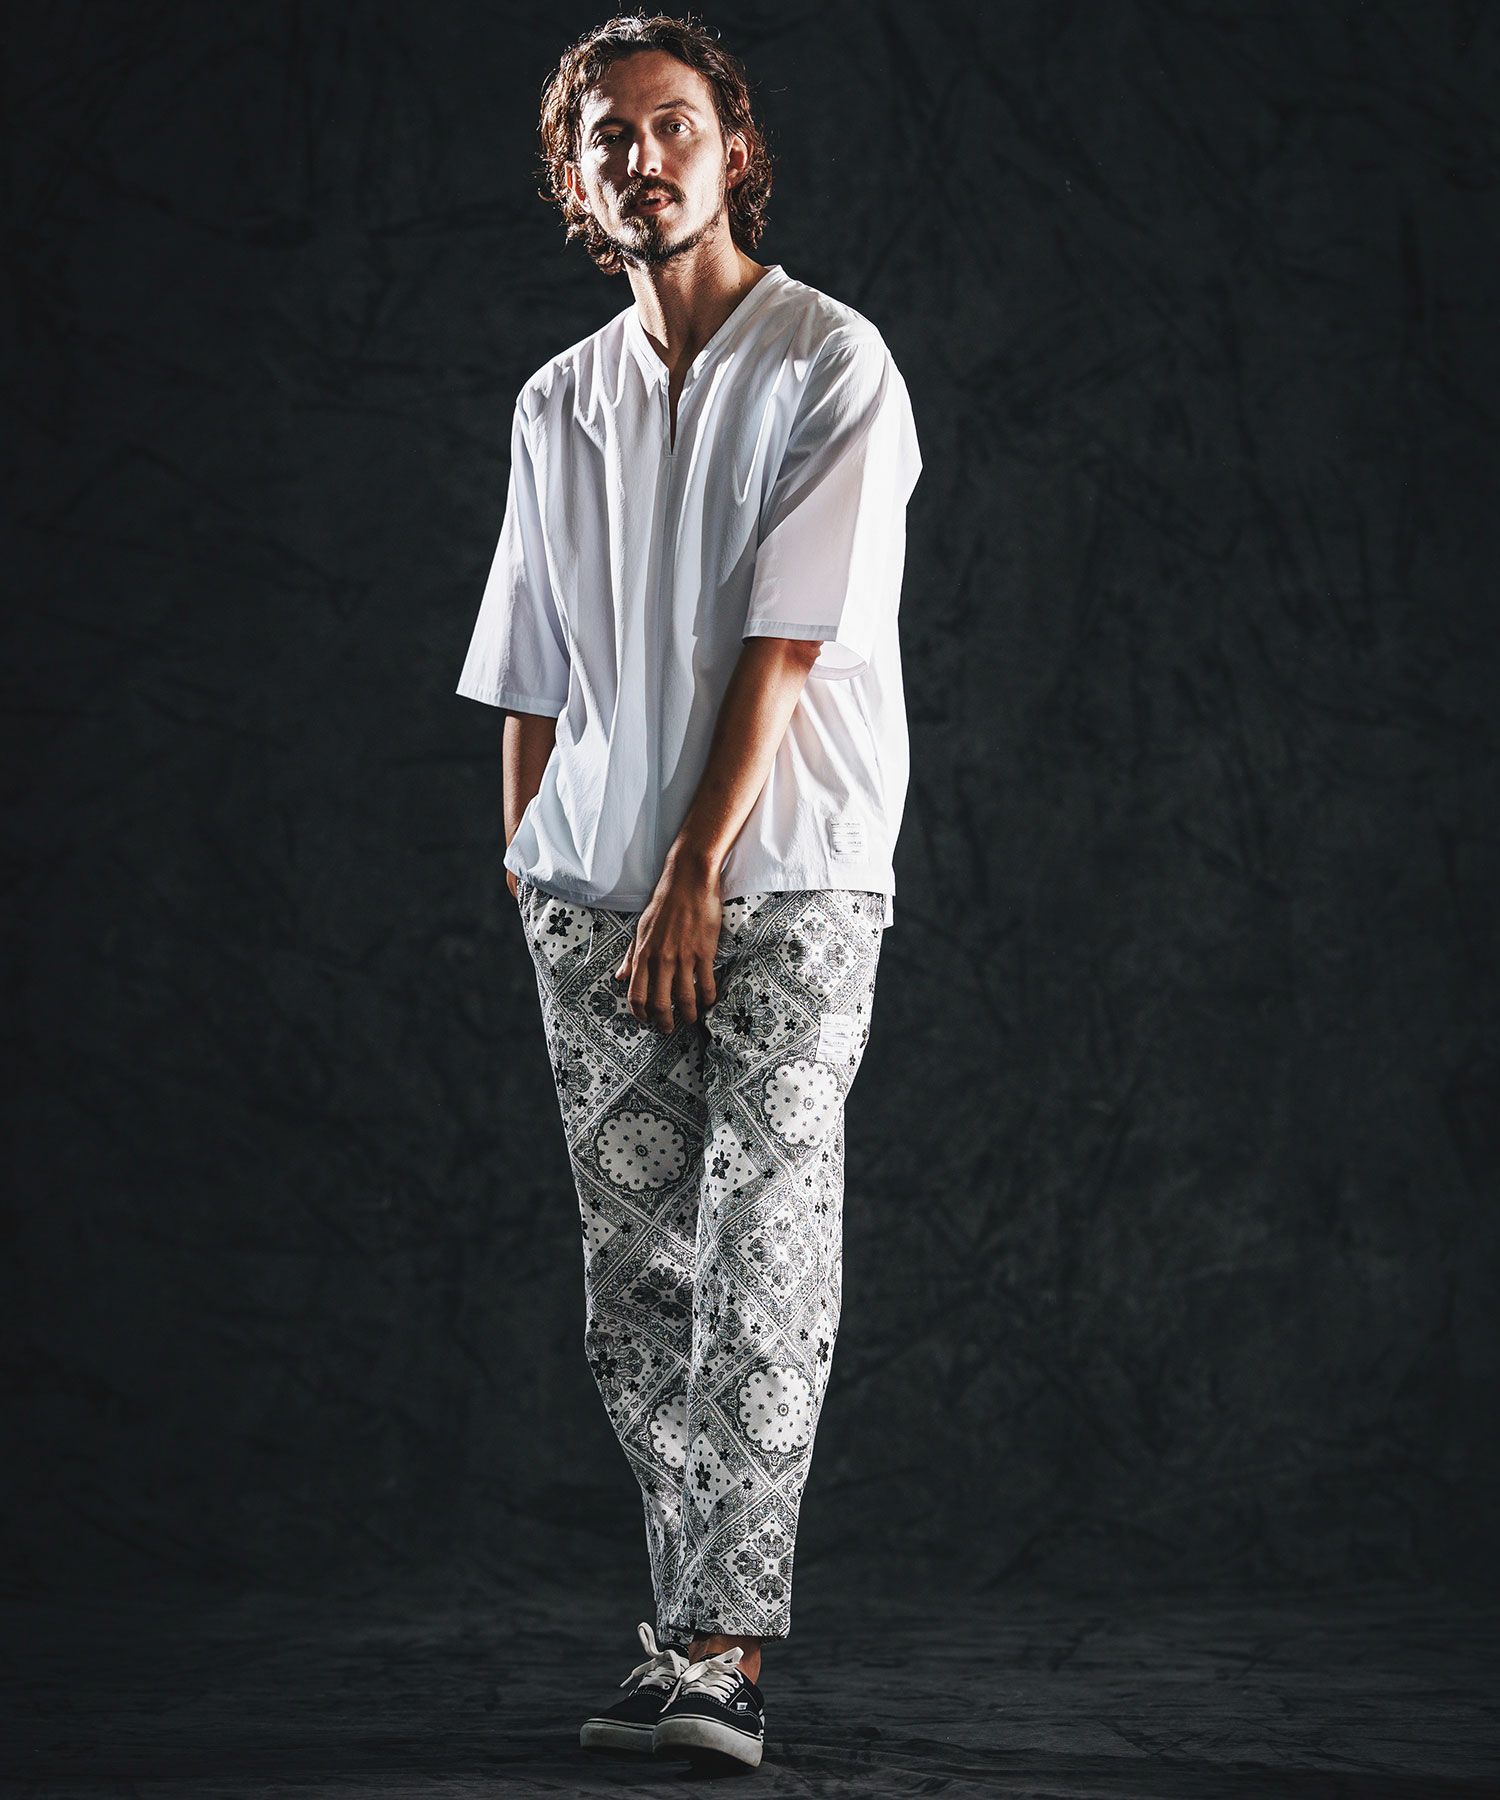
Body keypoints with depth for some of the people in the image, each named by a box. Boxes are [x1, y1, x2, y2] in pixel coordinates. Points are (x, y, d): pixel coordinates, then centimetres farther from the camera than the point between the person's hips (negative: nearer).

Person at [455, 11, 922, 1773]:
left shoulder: (831, 366, -3)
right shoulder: (559, 403, 14)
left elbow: (789, 641, -10)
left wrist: (697, 867, -13)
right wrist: (526, 869, 11)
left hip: (785, 879, -5)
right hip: (596, 889, 5)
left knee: (760, 1263, -11)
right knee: (635, 1278, 4)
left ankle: (717, 1651, -12)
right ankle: (697, 1628, 12)